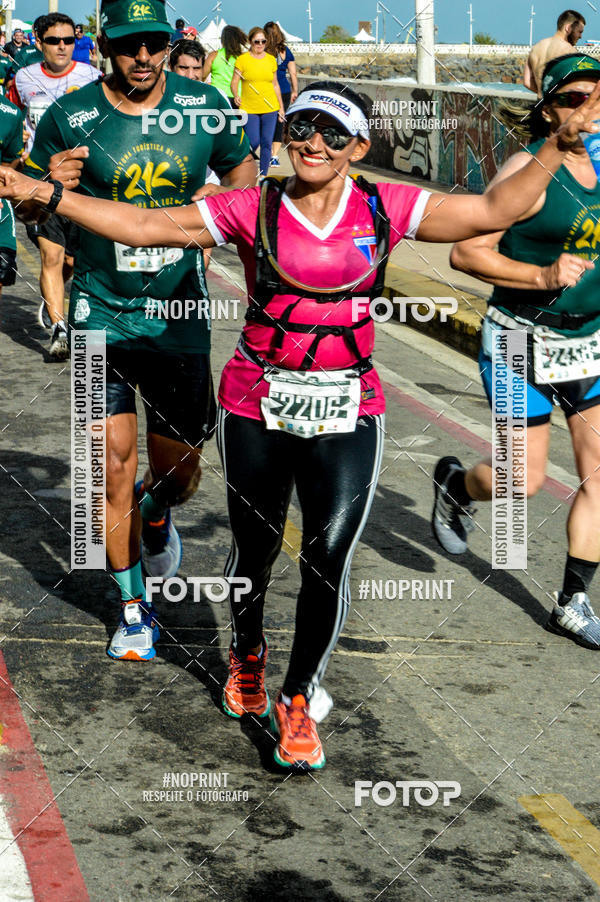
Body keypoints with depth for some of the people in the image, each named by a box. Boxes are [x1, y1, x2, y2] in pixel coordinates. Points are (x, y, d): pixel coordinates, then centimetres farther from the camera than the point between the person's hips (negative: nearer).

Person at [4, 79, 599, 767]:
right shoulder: (253, 209, -3)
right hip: (256, 406, 0)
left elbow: (493, 211, 1)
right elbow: (142, 225, -5)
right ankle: (246, 655, 46)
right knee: (255, 549, 13)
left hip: (348, 410, 0)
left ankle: (297, 699, 11)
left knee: (328, 556, -11)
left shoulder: (383, 207, 0)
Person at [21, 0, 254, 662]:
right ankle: (133, 607, 13)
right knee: (115, 463, -6)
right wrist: (52, 189, -20)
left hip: (180, 313, 2)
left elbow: (241, 170, 16)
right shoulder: (68, 118, -8)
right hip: (100, 312, -2)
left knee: (178, 472, 10)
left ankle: (156, 514, 48)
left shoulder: (204, 106, -3)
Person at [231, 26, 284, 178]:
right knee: (253, 142, -7)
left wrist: (281, 107, 14)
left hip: (270, 108, 3)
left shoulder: (271, 59, 9)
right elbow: (234, 82, -3)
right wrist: (235, 96, -23)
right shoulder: (242, 59, -2)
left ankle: (263, 175, 12)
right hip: (249, 109, -3)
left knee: (267, 143, 1)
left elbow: (275, 84, 15)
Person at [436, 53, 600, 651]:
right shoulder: (528, 170, -16)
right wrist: (541, 276, -25)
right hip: (521, 341, -5)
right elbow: (465, 251, -17)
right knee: (522, 481, 1)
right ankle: (455, 485, 36)